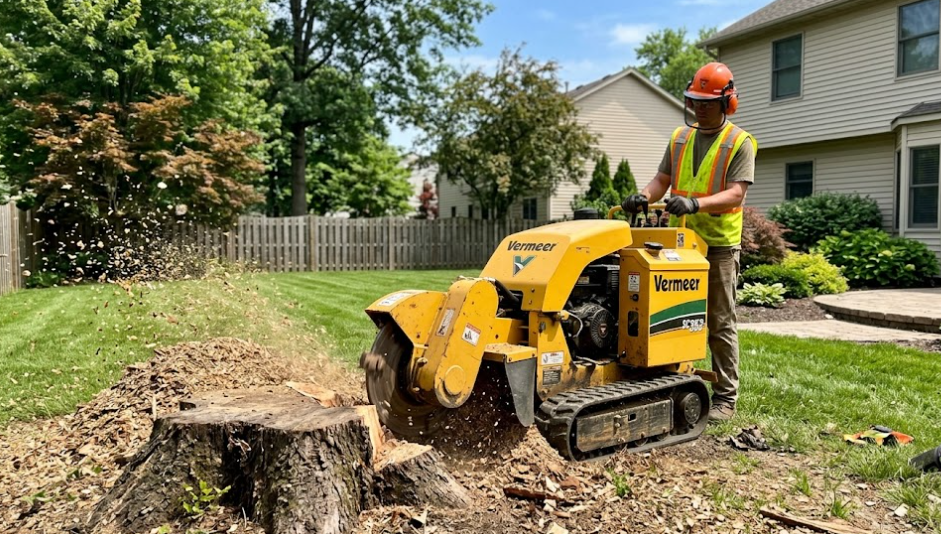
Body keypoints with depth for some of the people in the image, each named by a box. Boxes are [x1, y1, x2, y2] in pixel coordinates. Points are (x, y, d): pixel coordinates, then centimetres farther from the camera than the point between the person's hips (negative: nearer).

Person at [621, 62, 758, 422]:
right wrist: (644, 197, -11)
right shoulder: (680, 138, 12)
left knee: (720, 324, 2)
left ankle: (725, 397, 11)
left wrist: (695, 204, -32)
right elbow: (662, 180, 12)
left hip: (719, 244, -5)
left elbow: (736, 194, -15)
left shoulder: (740, 143, -4)